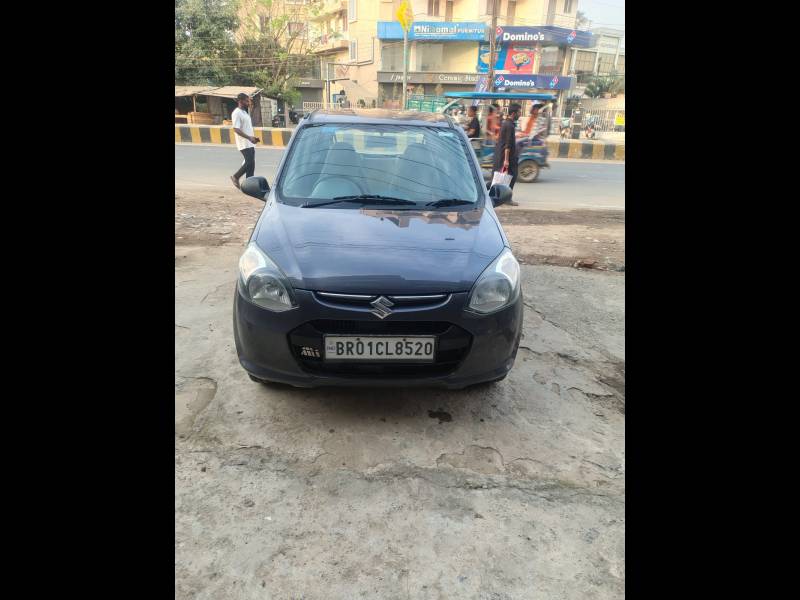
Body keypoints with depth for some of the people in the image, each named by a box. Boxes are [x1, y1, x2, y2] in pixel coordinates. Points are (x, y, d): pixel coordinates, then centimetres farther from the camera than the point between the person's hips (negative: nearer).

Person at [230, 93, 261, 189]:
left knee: (251, 164, 6)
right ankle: (235, 177, 6)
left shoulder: (244, 112, 18)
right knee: (249, 162, -12)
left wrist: (253, 138, 12)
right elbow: (236, 129, -20)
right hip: (244, 143, -9)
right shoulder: (236, 113, -12)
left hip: (250, 143, 9)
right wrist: (249, 137, -27)